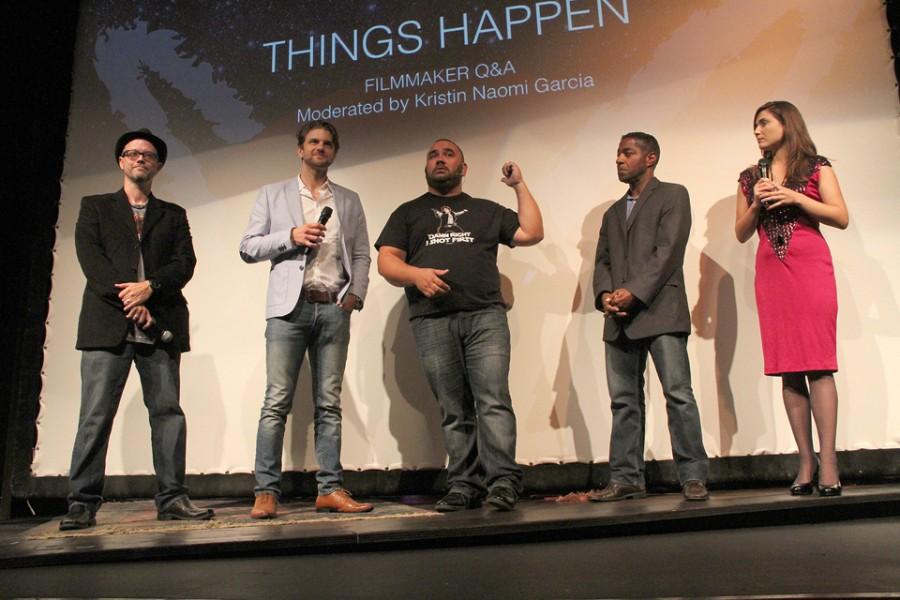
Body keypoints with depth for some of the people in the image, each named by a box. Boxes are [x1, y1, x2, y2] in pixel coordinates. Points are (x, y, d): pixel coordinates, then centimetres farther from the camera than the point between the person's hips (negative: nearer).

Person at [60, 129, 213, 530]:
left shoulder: (173, 215, 20)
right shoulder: (95, 207, 17)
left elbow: (185, 262, 7)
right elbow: (89, 257, 2)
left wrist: (149, 286, -11)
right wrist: (126, 299, -10)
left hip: (160, 327, 2)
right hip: (107, 323, -1)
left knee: (168, 411, -2)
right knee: (95, 415, -4)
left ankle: (171, 498, 2)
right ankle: (82, 503, 2)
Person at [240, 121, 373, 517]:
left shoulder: (349, 201, 18)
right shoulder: (273, 195, 13)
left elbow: (361, 255, 14)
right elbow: (248, 248, 7)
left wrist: (356, 293, -2)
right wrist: (290, 236, -8)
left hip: (334, 308, 2)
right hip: (289, 306, -2)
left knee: (329, 404, 2)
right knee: (277, 402, -6)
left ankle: (331, 490, 5)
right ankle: (266, 492, -2)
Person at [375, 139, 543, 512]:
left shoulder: (486, 211, 24)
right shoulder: (408, 213, 22)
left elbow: (532, 233, 17)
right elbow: (386, 261, 10)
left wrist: (519, 186, 15)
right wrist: (416, 274, -10)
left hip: (486, 317, 0)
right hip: (432, 322, 1)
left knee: (493, 400, -13)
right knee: (453, 411, 0)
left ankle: (503, 481, -14)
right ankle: (464, 485, 4)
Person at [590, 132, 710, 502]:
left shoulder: (672, 195, 6)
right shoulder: (613, 213, 26)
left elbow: (668, 251, -7)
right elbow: (602, 261, 16)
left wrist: (634, 292, -15)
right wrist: (605, 295, -4)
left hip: (660, 311, -6)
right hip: (620, 319, 6)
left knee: (678, 395, -7)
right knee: (624, 401, 5)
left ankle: (693, 477, 1)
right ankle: (625, 479, 9)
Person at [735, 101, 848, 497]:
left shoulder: (816, 167, 8)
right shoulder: (751, 178, 17)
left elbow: (841, 218, -1)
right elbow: (741, 233, 14)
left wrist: (795, 198, -9)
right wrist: (757, 204, -2)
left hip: (810, 268, -3)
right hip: (771, 272, 3)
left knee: (818, 363, -10)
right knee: (787, 368, 0)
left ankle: (827, 461, -8)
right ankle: (806, 461, 3)